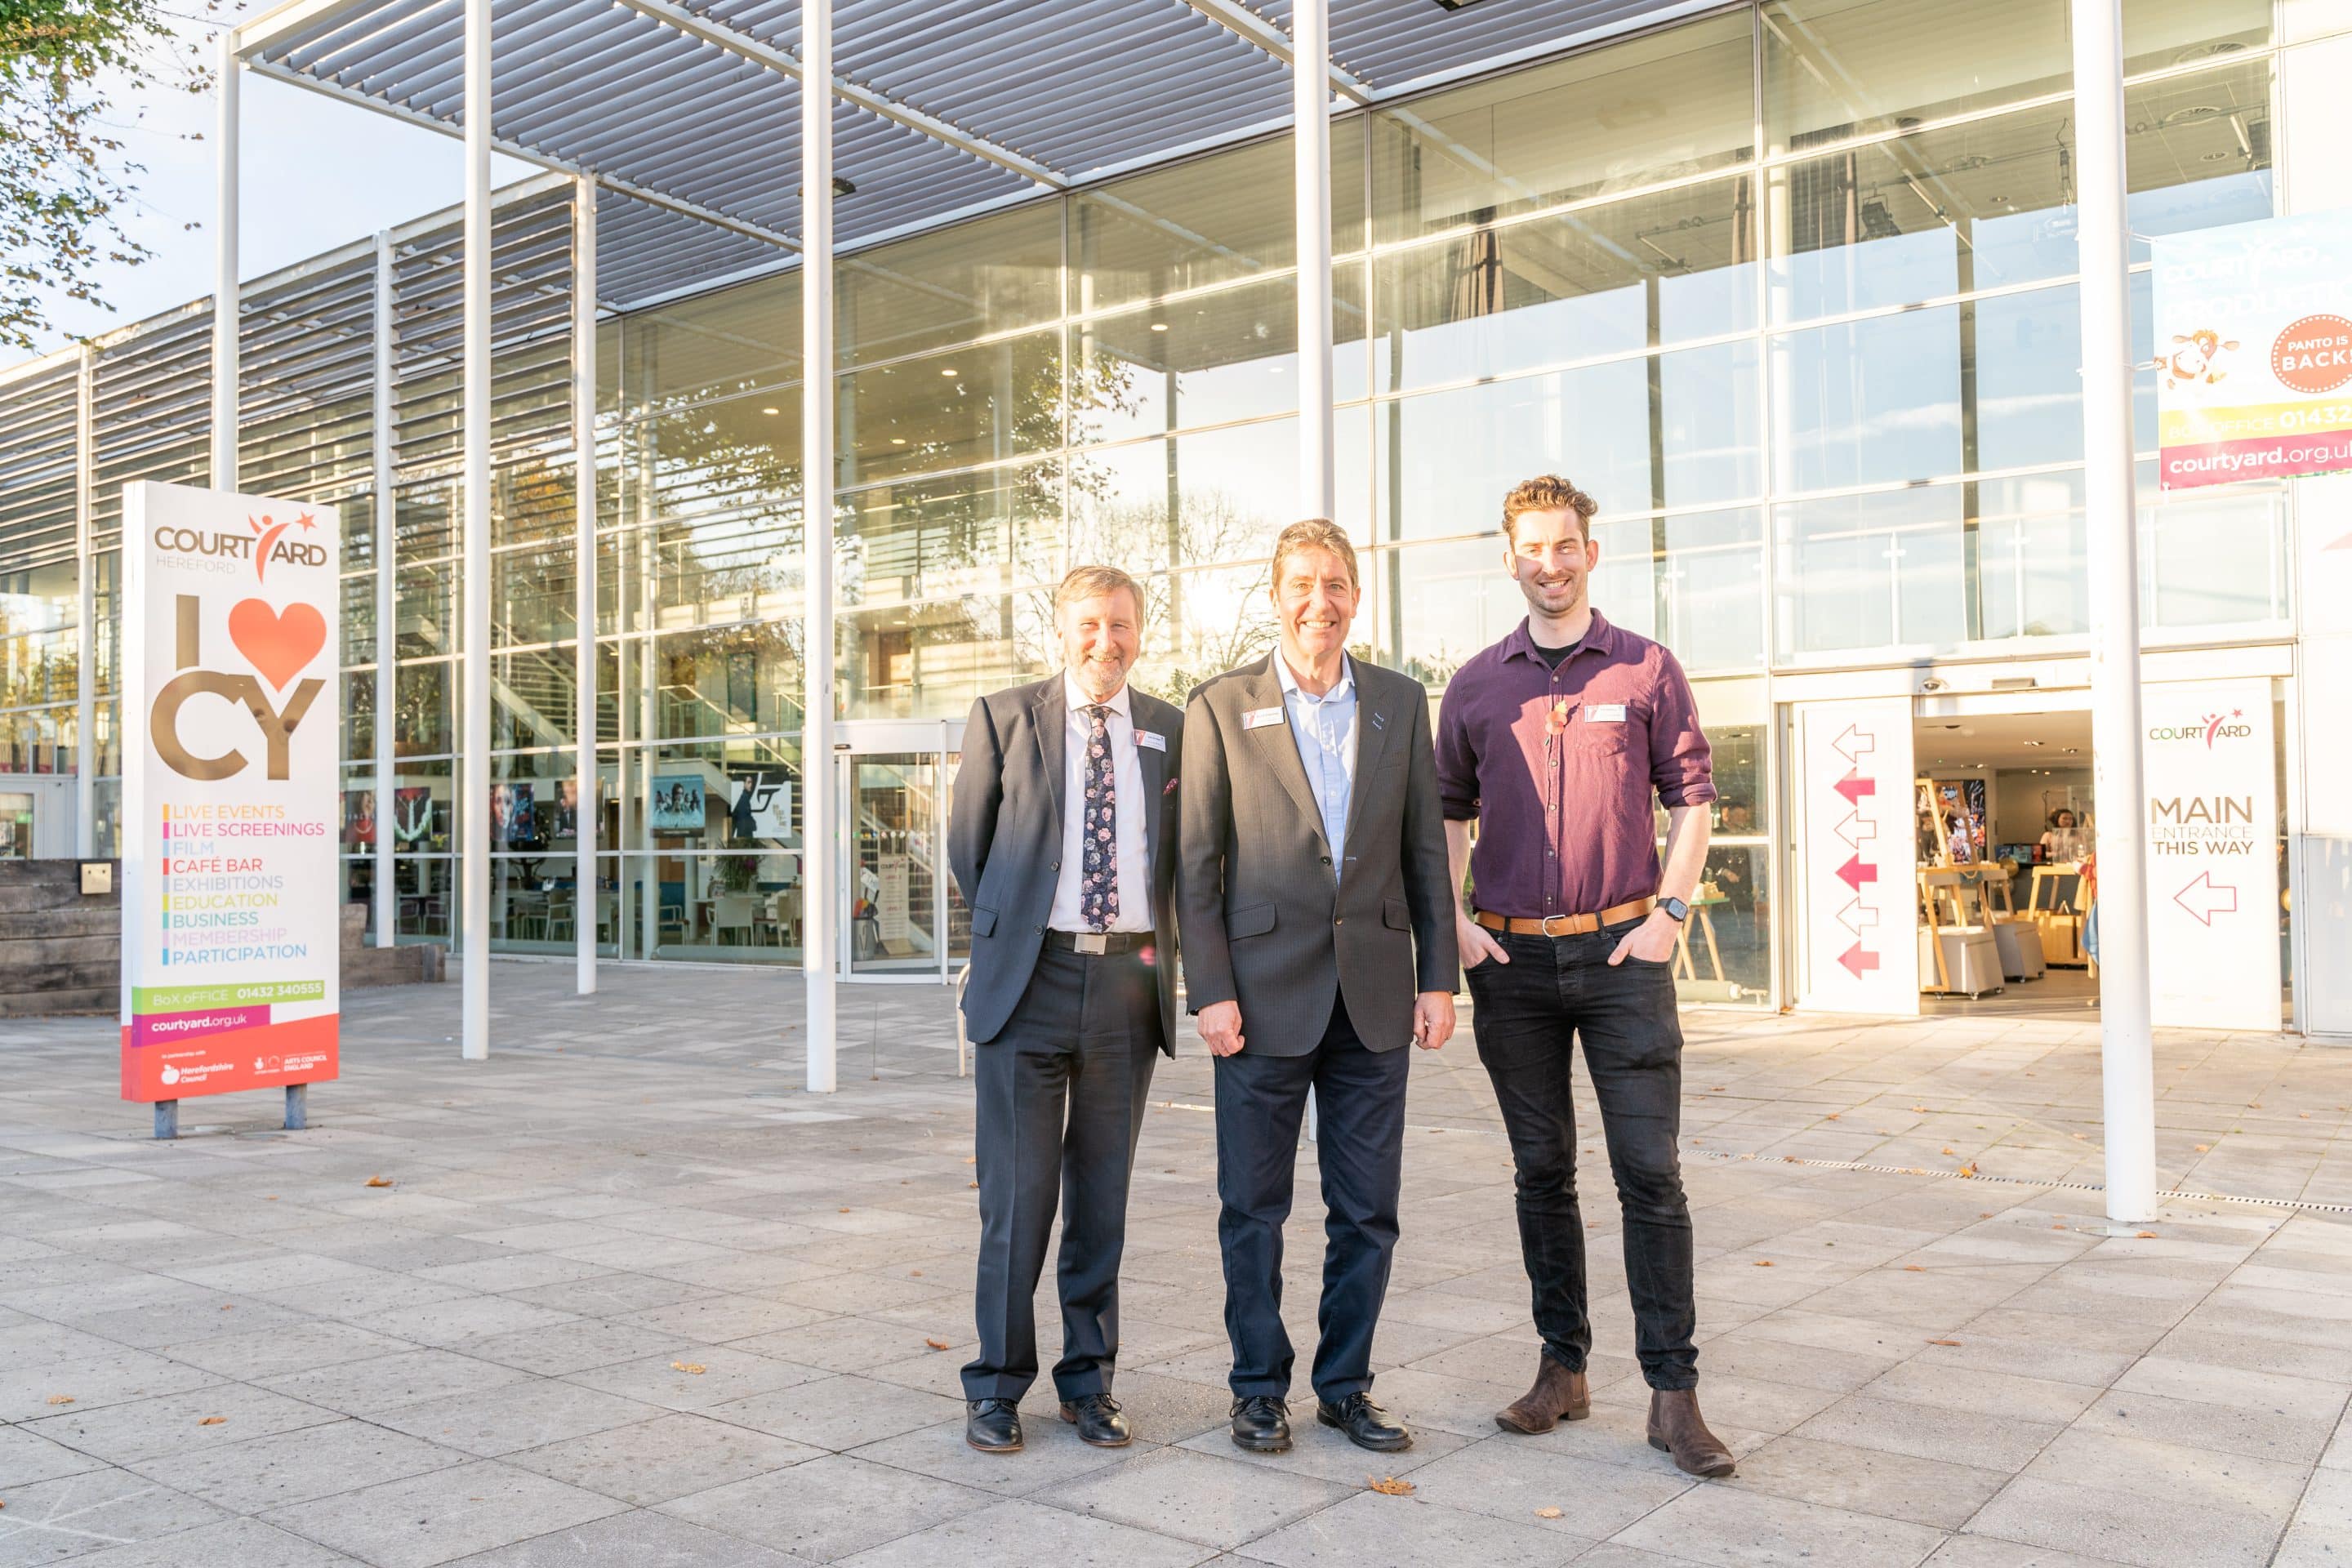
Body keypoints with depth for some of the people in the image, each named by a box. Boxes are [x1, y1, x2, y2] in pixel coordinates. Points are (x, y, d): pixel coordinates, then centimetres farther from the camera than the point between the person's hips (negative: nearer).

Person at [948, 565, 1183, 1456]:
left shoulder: (1171, 731, 10)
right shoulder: (1004, 718, 4)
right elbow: (968, 848, 9)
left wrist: (1160, 943, 9)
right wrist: (1010, 935, 9)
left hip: (1130, 982, 2)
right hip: (1030, 980, -2)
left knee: (1103, 1192, 10)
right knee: (1017, 1191, 1)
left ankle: (1089, 1380, 22)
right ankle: (997, 1385, 15)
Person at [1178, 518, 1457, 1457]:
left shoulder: (1401, 703, 9)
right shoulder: (1222, 708, 0)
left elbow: (1426, 850, 9)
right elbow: (1197, 864, -2)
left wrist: (1438, 979, 3)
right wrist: (1211, 991, -8)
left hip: (1374, 993, 3)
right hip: (1266, 995, -2)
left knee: (1368, 1210, 9)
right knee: (1253, 1207, 7)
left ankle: (1346, 1386, 24)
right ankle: (1259, 1388, 23)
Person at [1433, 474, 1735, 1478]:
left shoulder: (1646, 670, 3)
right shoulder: (1477, 683, 9)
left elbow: (1691, 799, 4)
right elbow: (1448, 811, 15)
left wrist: (1669, 913, -6)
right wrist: (1452, 918, 3)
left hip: (1621, 949, -2)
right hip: (1511, 955, 2)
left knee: (1651, 1173, -4)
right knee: (1542, 1171, 9)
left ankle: (1673, 1394, 3)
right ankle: (1562, 1368, 21)